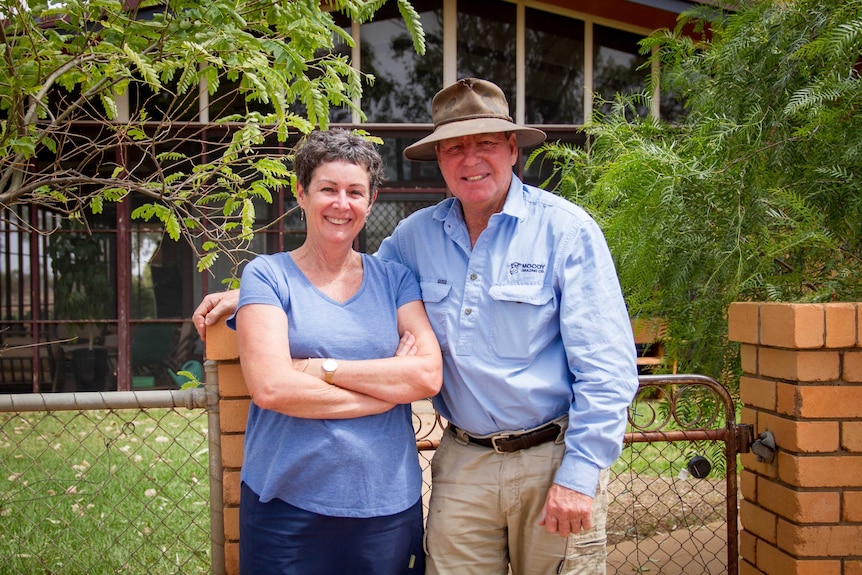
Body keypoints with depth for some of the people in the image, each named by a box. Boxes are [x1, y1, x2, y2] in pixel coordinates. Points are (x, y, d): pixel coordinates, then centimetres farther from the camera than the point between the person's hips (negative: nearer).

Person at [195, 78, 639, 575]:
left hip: (553, 460, -3)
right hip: (462, 462, 3)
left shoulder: (567, 229, -8)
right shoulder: (416, 235, 5)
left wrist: (580, 473, -14)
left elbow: (607, 365, -10)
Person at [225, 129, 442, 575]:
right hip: (287, 504, -2)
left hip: (389, 502, 3)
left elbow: (428, 375, -6)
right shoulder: (267, 275, -1)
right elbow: (270, 387, -15)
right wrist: (390, 386, -10)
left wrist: (319, 367, -12)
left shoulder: (394, 278, 7)